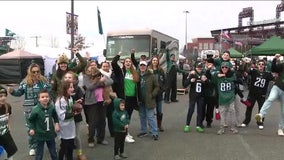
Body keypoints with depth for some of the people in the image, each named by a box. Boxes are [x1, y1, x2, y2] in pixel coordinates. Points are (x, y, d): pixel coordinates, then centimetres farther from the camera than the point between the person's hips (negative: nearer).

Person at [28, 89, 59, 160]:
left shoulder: (52, 107, -11)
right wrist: (32, 128, -16)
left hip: (50, 134, 3)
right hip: (40, 135, -3)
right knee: (39, 154, 11)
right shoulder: (35, 110, -22)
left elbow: (55, 116, 7)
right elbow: (30, 120, -7)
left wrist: (56, 123, -6)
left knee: (54, 153, 18)